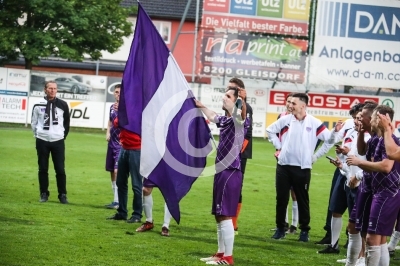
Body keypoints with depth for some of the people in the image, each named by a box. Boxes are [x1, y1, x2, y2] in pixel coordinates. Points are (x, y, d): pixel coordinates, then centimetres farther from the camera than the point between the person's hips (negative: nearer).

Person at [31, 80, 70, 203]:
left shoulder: (62, 105, -1)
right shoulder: (38, 105, -2)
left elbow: (66, 122, 10)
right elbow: (34, 122, 9)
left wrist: (63, 135, 10)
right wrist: (38, 135, 7)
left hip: (58, 141, 0)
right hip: (42, 141, 0)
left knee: (60, 169, -1)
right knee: (43, 169, 5)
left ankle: (62, 194, 7)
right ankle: (44, 194, 14)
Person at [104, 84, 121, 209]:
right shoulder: (112, 107, 11)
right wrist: (108, 132, 11)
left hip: (122, 144, -8)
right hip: (112, 142, 8)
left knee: (117, 171, -16)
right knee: (112, 171, 11)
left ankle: (117, 201, -16)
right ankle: (116, 200, 19)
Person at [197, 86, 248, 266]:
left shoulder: (238, 120, -11)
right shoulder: (225, 120, 14)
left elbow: (241, 112, -36)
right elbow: (212, 116, 38)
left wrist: (240, 100, -52)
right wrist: (201, 107, 46)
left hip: (230, 173, -9)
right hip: (222, 171, 9)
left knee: (225, 216, -8)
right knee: (219, 215, 15)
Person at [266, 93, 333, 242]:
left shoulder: (314, 123, -6)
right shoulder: (285, 120, 3)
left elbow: (330, 140, -1)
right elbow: (270, 130, 19)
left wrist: (315, 156, 0)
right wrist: (278, 146, 8)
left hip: (302, 168, -3)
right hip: (283, 166, 3)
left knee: (303, 200, 4)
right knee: (281, 199, 5)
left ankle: (304, 230, 13)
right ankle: (280, 228, 15)